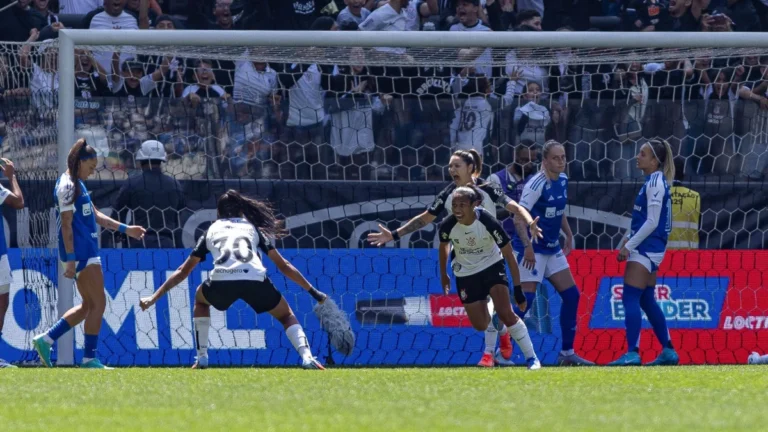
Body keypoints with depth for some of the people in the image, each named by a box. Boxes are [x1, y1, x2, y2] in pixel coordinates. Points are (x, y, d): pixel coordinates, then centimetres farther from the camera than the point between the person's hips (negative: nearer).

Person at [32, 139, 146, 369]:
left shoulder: (77, 184, 18)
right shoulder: (67, 186, -13)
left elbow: (94, 215, 26)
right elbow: (66, 224, -18)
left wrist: (125, 229, 26)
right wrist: (71, 259, -22)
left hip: (86, 252, 10)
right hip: (80, 253, -10)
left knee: (88, 305, 13)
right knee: (98, 303, -7)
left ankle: (45, 340, 14)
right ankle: (89, 359, -4)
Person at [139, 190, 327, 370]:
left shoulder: (211, 231, 30)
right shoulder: (253, 228, 30)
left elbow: (183, 271, 31)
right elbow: (283, 266, 29)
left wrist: (154, 298, 37)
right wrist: (312, 291, 36)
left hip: (221, 280, 0)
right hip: (256, 280, 0)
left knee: (201, 298, 36)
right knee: (286, 315, 23)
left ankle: (202, 357, 24)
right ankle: (307, 357, -5)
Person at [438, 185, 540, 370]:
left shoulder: (488, 223, -30)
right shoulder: (448, 226, -23)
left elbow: (509, 256, -21)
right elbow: (443, 247, 2)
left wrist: (518, 289, -21)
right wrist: (443, 275, 13)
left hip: (492, 266, -3)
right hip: (466, 274, 3)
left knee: (506, 313, -20)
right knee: (480, 325, 2)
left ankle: (531, 357, -10)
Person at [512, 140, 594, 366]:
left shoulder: (562, 180, 6)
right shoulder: (537, 184, -18)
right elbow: (519, 218, -23)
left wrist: (569, 235, 21)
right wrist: (528, 246, -30)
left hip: (552, 249, 8)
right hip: (533, 250, -8)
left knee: (571, 295, 7)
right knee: (525, 299, -13)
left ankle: (567, 353, 15)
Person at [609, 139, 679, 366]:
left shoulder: (656, 183, -15)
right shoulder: (654, 181, 14)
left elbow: (652, 222, -19)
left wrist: (629, 246, -17)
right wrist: (629, 240, 14)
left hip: (647, 248, -10)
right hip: (648, 248, 10)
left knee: (630, 298, -13)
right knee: (647, 301, 15)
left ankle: (632, 353, -18)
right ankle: (668, 351, 18)